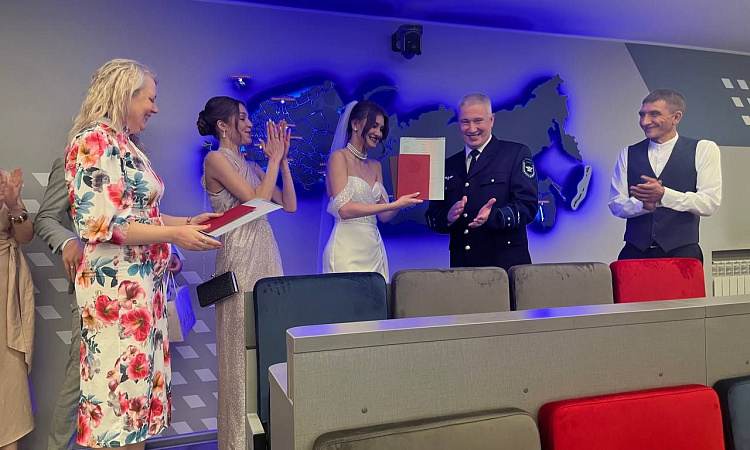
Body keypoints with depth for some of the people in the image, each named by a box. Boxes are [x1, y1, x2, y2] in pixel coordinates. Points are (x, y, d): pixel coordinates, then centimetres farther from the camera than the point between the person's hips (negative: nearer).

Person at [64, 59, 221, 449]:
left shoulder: (126, 144, 17)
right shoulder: (96, 141, -11)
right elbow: (98, 223, -20)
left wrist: (187, 221, 13)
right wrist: (173, 234, -18)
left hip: (143, 284, 10)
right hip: (117, 285, -9)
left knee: (141, 385, 13)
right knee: (121, 390, -3)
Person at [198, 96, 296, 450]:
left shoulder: (252, 165, 17)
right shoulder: (216, 160, -5)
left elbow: (290, 205, 11)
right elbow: (257, 199, -16)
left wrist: (282, 158, 10)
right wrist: (274, 159, -5)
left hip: (267, 255, 7)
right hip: (240, 258, -7)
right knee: (243, 348, -1)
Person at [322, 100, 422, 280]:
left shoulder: (375, 166, 14)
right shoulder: (339, 157, -4)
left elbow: (384, 216, 13)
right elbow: (344, 209, -15)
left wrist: (405, 199, -5)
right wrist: (395, 204, -18)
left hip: (374, 249, 6)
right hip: (347, 250, -6)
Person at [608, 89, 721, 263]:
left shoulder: (704, 149, 4)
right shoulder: (628, 154, 9)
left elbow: (710, 203, -6)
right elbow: (615, 205, 4)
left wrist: (663, 195, -19)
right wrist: (644, 204, -16)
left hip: (681, 252, -1)